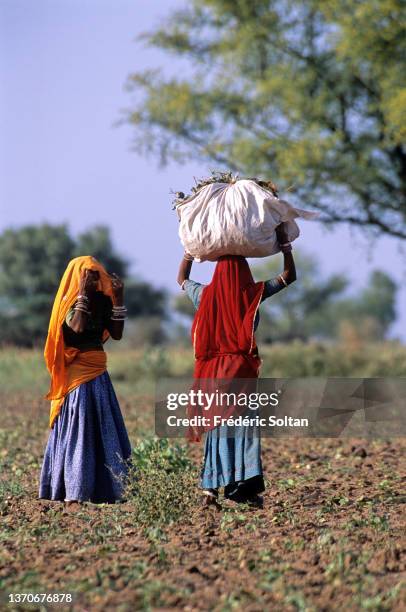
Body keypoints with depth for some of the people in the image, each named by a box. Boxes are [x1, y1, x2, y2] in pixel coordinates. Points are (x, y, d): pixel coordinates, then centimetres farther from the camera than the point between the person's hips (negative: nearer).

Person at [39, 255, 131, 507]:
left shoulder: (101, 300, 10)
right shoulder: (68, 302, -7)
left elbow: (116, 334, 6)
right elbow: (77, 329, -26)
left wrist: (119, 298, -1)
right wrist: (83, 294, -23)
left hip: (98, 373, 7)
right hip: (77, 374, -7)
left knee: (103, 432, 7)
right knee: (77, 431, -9)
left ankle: (104, 490, 12)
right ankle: (74, 494, -10)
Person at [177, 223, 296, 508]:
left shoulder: (206, 295, 4)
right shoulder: (253, 294, -3)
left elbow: (182, 279, 26)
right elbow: (289, 276, 8)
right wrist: (284, 242, 13)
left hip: (212, 369, 3)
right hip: (241, 368, -3)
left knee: (217, 426, 9)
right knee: (243, 425, -1)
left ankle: (211, 488, 6)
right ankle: (244, 485, -9)